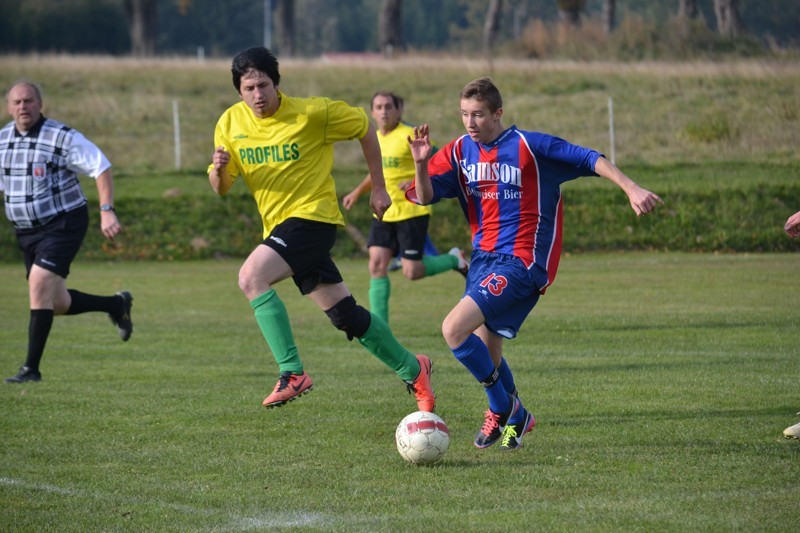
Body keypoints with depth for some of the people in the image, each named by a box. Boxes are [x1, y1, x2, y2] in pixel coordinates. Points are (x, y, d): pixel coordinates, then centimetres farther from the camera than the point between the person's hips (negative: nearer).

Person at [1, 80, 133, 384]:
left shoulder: (62, 137, -13)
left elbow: (101, 168, -11)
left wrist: (107, 211, -20)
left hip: (62, 225, -7)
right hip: (26, 231, 7)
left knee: (39, 286, -20)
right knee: (56, 304, 10)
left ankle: (32, 368, -15)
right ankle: (117, 305, 35)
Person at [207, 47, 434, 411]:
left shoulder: (312, 114, -12)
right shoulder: (230, 124, 2)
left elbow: (364, 128, 2)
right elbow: (220, 188, 6)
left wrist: (378, 188, 5)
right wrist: (218, 169, -19)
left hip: (312, 216, -6)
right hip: (280, 226, 6)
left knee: (251, 277, -27)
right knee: (346, 315, 11)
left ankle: (292, 373, -25)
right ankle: (412, 369, 28)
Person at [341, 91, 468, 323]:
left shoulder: (410, 136, -12)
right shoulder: (375, 139, 10)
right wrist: (357, 192, 26)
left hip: (412, 211, -6)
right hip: (383, 212, 6)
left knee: (411, 272, -6)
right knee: (377, 265, -6)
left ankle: (454, 259, 22)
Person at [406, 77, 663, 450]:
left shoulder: (529, 146, -10)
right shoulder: (460, 152, 6)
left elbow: (589, 160, -9)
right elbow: (424, 196, 1)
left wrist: (632, 190, -18)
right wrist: (421, 164, -18)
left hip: (521, 261, -7)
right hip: (483, 257, 7)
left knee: (455, 329, -20)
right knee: (486, 353, 13)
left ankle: (504, 409, -1)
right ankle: (513, 418, 38)